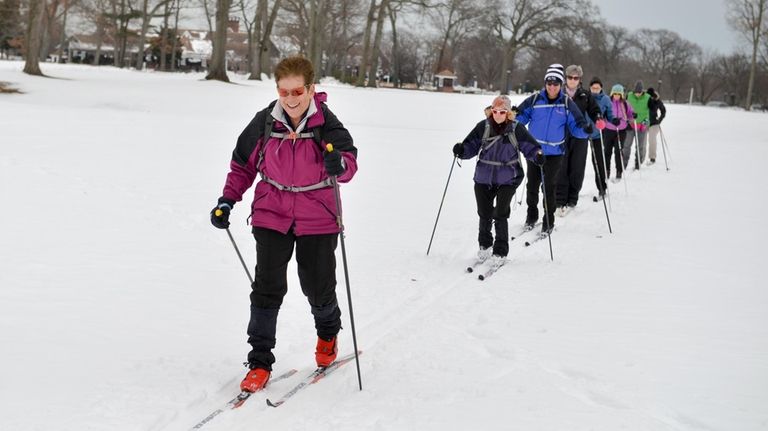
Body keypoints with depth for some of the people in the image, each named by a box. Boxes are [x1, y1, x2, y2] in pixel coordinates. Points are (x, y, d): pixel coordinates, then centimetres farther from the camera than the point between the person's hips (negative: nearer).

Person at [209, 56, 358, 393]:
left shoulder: (326, 124, -12)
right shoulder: (264, 123, -6)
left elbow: (349, 160, -20)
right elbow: (243, 164, 7)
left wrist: (340, 164, -44)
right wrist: (228, 200, -2)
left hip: (317, 219, -1)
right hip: (272, 215, 1)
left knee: (318, 286, 8)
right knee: (267, 286, -6)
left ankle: (328, 333, 41)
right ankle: (260, 361, 3)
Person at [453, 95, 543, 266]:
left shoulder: (516, 129, -6)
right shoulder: (483, 127, -3)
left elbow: (529, 146, -1)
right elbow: (471, 146, 1)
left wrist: (537, 155, -21)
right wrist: (461, 150, -18)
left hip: (507, 179, -2)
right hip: (484, 177, 2)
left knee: (500, 214, -9)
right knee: (484, 213, 13)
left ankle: (500, 252, 5)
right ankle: (485, 245, 38)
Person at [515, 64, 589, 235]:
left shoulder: (567, 104, -3)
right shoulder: (535, 100, -3)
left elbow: (576, 126, -3)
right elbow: (520, 117, 2)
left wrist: (586, 129, -23)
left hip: (554, 152, -1)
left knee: (549, 186, -1)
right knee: (532, 184, 11)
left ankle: (548, 220, 13)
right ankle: (532, 214, 31)